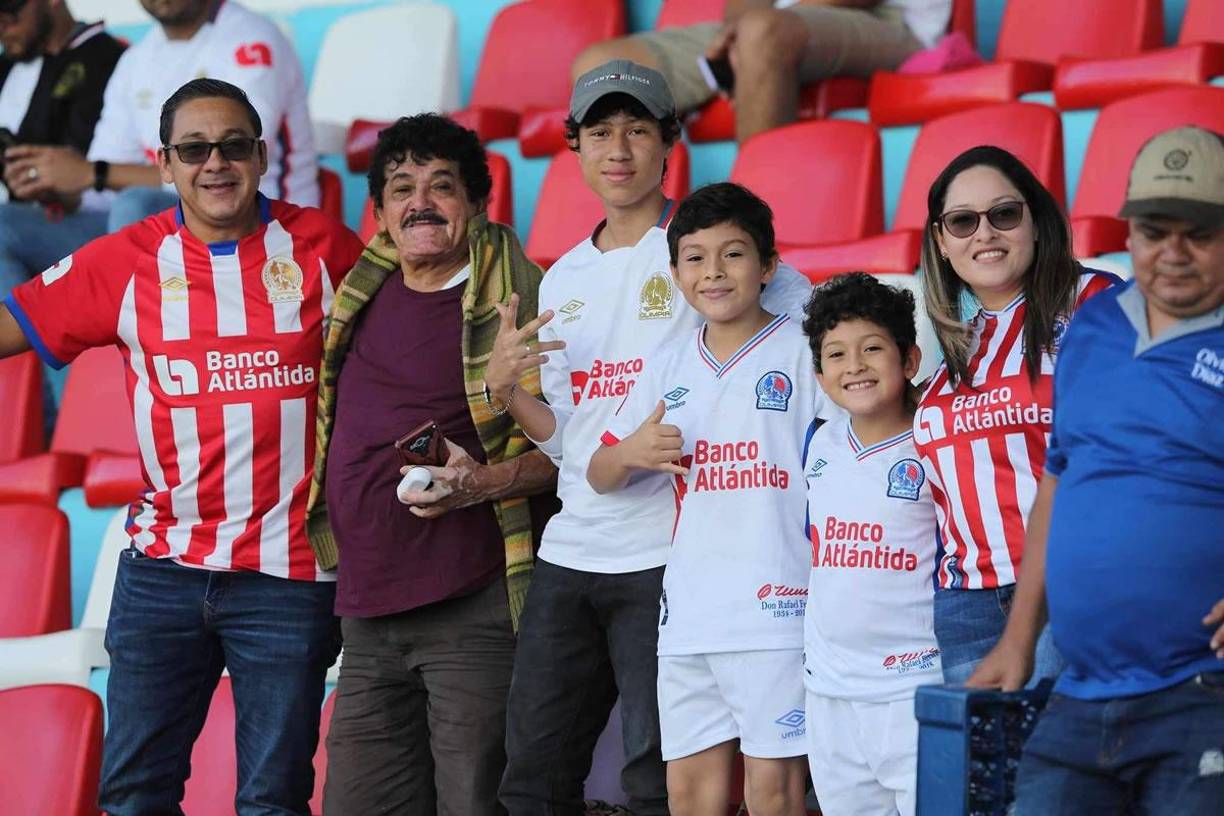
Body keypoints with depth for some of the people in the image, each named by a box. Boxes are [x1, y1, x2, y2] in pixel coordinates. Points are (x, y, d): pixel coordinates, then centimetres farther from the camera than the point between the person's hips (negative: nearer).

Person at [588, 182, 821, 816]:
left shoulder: (802, 352, -1)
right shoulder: (669, 367, 15)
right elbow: (599, 477, 21)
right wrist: (629, 454, -3)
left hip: (776, 608, -5)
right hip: (689, 614, 5)